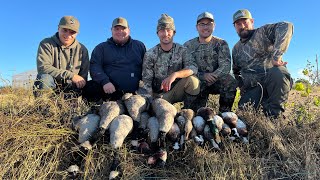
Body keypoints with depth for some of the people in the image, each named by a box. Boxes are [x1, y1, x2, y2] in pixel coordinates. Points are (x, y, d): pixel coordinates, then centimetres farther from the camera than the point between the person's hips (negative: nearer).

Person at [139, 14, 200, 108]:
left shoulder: (182, 50, -1)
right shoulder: (150, 54, -4)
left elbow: (193, 68, -18)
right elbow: (146, 83, -6)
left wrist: (175, 75, -36)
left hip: (177, 91, 2)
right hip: (159, 95, -2)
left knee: (192, 80, -27)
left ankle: (188, 110, -6)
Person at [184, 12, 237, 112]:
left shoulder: (221, 44, 3)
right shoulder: (188, 46, 4)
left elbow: (226, 66, -10)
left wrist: (213, 76, -28)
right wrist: (203, 76, -22)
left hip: (217, 82, 1)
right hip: (197, 82, 0)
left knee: (229, 80, -30)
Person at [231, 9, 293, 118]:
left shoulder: (263, 32, 4)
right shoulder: (236, 49, 19)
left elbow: (287, 27, -17)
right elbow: (236, 71, 28)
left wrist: (276, 55, -26)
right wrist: (242, 85, 11)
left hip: (273, 80, -3)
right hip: (253, 88, 3)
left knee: (278, 72, -37)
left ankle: (273, 114, -18)